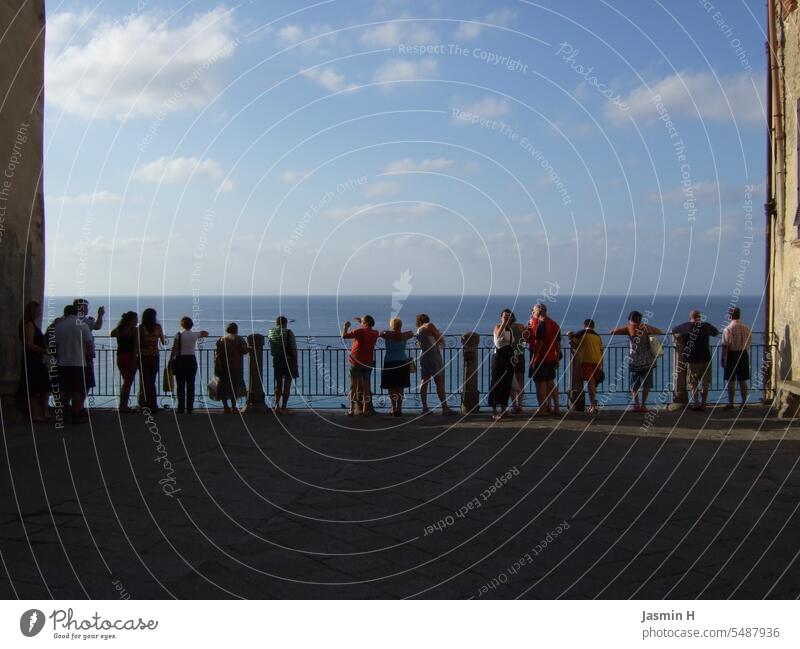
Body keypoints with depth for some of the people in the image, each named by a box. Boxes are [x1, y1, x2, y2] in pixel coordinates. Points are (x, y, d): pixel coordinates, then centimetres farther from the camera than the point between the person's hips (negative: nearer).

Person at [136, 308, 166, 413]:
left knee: (144, 382, 6)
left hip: (142, 357, -1)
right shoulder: (158, 327, -3)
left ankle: (144, 406, 5)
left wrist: (135, 356, 2)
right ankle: (152, 406, 8)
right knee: (152, 382, 9)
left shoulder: (140, 328, -4)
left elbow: (137, 344, -6)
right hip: (154, 357, 1)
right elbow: (163, 342, 6)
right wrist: (165, 337, 28)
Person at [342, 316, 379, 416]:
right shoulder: (375, 333, 4)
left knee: (353, 386, 1)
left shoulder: (359, 331, -12)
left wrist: (345, 327, 3)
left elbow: (344, 336, -14)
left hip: (356, 362, -4)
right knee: (366, 387, 11)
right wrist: (361, 322, 27)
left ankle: (352, 410, -2)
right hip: (368, 362, 4)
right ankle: (365, 410, 11)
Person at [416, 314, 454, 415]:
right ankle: (445, 408, -11)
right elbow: (441, 340, -5)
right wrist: (441, 336, 16)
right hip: (434, 357, -7)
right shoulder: (430, 326, -4)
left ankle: (425, 407, 4)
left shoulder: (418, 331, 15)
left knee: (424, 382, 7)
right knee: (440, 382, -7)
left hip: (423, 357, 7)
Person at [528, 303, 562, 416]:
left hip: (541, 359, -8)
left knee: (540, 383, 0)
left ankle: (542, 409, 2)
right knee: (551, 382, 16)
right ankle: (556, 407, 17)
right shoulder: (555, 324, 11)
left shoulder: (541, 324, -14)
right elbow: (558, 343, 14)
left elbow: (538, 342, -20)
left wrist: (533, 358, -16)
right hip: (552, 358, 8)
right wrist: (557, 358, 19)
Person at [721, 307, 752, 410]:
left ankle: (730, 403, 3)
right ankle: (744, 402, 15)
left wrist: (723, 359, -7)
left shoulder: (728, 329, -13)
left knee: (731, 381, 1)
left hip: (732, 355, -5)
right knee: (743, 381, 11)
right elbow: (748, 344, 8)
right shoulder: (747, 328, 3)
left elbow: (725, 346, -13)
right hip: (744, 354, 5)